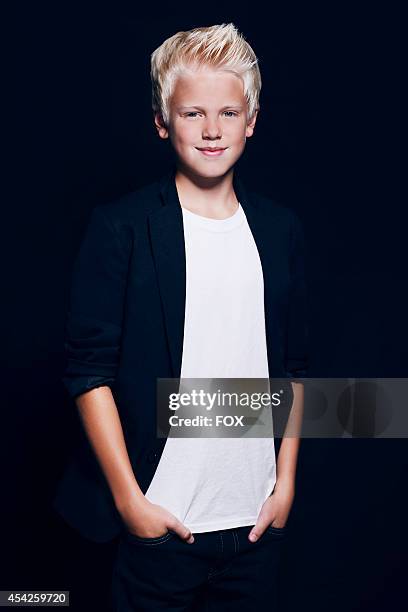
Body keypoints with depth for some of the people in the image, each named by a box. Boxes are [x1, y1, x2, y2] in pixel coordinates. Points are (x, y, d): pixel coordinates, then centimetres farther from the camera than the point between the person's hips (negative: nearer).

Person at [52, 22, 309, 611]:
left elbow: (292, 366, 8)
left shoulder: (280, 228, 4)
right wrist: (129, 498, -11)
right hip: (159, 519, -3)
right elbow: (89, 369, -9)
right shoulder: (120, 227, -9)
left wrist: (286, 481, 6)